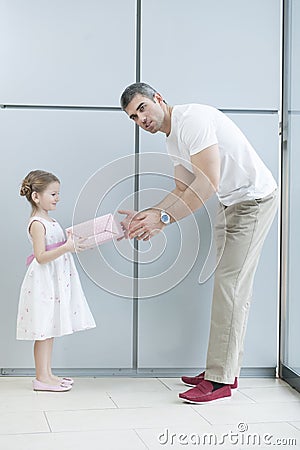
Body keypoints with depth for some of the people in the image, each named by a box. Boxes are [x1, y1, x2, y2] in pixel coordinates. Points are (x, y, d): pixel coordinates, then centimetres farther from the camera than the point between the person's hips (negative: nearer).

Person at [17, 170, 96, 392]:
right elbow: (41, 256, -23)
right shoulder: (37, 224, -15)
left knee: (50, 329, 12)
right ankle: (41, 378, 2)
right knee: (43, 329, -4)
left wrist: (74, 244, 10)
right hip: (43, 282, -10)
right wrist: (66, 248, -30)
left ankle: (47, 374, 19)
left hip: (56, 280, 10)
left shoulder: (49, 221, 14)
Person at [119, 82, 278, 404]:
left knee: (230, 285, -11)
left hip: (254, 199, -10)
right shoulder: (173, 138, 10)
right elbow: (183, 190, 12)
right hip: (230, 204, 10)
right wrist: (147, 215, -1)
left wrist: (164, 218, -32)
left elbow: (209, 183, -31)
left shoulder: (192, 118, -22)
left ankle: (220, 380, -7)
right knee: (228, 285, 10)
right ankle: (223, 370, 17)